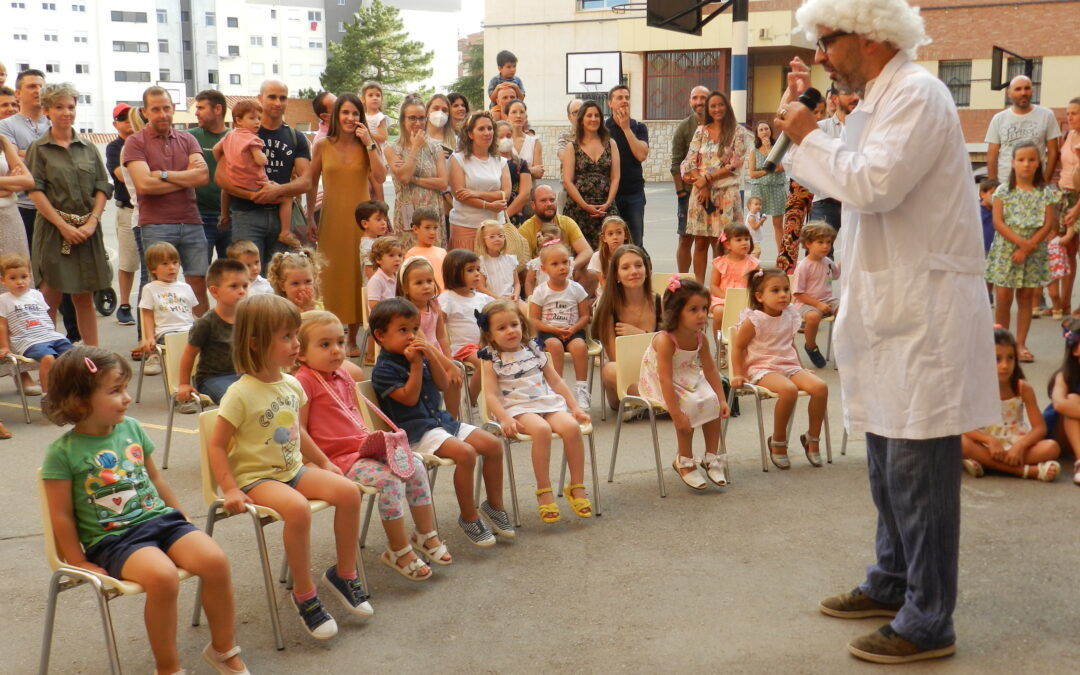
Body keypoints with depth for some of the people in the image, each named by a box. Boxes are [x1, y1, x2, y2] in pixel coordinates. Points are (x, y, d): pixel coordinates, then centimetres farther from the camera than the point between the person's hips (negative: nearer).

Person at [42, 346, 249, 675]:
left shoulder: (132, 428, 9)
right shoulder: (63, 452, -6)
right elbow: (62, 516, -3)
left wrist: (182, 521, 21)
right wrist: (80, 563, -2)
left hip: (160, 519, 5)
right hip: (112, 538, -5)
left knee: (215, 560, -21)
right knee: (162, 576, -34)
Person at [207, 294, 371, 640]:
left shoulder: (292, 385, 5)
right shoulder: (241, 394, -17)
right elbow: (217, 445, -13)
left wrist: (324, 462, 19)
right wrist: (230, 490, -21)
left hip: (294, 469, 7)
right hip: (256, 476, -7)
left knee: (348, 491, -13)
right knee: (297, 508, -35)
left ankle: (344, 574, 5)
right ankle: (304, 595, -18)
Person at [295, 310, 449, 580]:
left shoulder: (342, 375, 14)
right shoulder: (305, 381, -13)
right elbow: (299, 431, -15)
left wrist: (372, 438, 10)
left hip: (365, 448, 9)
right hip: (338, 459, -9)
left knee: (415, 464, -3)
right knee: (390, 479, -26)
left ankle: (426, 534, 11)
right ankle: (399, 551, -10)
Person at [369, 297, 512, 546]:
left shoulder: (417, 355, 13)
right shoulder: (383, 369, -11)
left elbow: (443, 384, 8)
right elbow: (409, 398, -18)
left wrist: (431, 356, -5)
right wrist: (416, 365, -17)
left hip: (439, 419, 9)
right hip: (414, 431, -9)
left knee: (493, 444, -3)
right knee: (465, 453, -31)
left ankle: (494, 505, 12)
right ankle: (469, 517, -15)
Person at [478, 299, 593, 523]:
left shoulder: (534, 350, 15)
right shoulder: (491, 359, 4)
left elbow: (556, 381, 19)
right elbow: (491, 394, -5)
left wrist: (575, 407, 11)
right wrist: (505, 419, -21)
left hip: (548, 403, 4)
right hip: (516, 408, -4)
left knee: (571, 426, -27)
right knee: (541, 429, -36)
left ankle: (576, 487, -14)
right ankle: (544, 491, -25)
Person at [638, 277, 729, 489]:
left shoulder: (700, 338, -8)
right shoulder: (665, 340, -30)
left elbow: (710, 370, 1)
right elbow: (666, 379, -32)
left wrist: (722, 400, -7)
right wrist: (677, 414, -35)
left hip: (689, 379, 7)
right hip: (658, 383, -6)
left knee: (712, 401, -16)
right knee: (689, 405, -29)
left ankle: (712, 457, 1)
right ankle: (684, 462, -10)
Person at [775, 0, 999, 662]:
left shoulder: (918, 95, -14)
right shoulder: (878, 103, 16)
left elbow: (874, 184, -25)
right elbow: (844, 180, 20)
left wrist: (809, 136, -11)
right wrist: (799, 119, 12)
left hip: (925, 310, -10)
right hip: (890, 305, 10)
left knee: (918, 469, -5)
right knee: (889, 459, 18)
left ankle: (928, 623, 6)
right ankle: (893, 583, 32)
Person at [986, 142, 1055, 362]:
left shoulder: (1045, 193, 3)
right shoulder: (1003, 191, -1)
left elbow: (1048, 224, -3)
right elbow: (997, 222, -8)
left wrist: (1028, 247, -14)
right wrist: (1021, 242, -18)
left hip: (1033, 252, 1)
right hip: (1006, 250, -1)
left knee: (1026, 297, 6)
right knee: (1003, 297, -3)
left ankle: (1021, 343, 12)